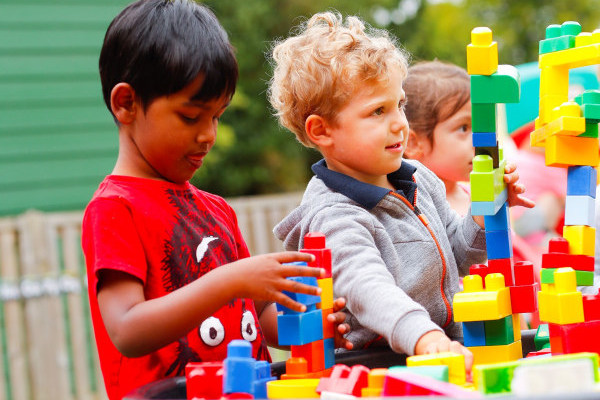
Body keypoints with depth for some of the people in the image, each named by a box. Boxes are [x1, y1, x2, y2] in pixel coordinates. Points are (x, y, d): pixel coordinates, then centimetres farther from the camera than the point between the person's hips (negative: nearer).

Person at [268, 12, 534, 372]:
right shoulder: (334, 217, -15)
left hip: (451, 349, 6)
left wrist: (484, 211, 4)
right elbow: (368, 290, -32)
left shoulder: (419, 179, 11)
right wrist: (424, 337, -48)